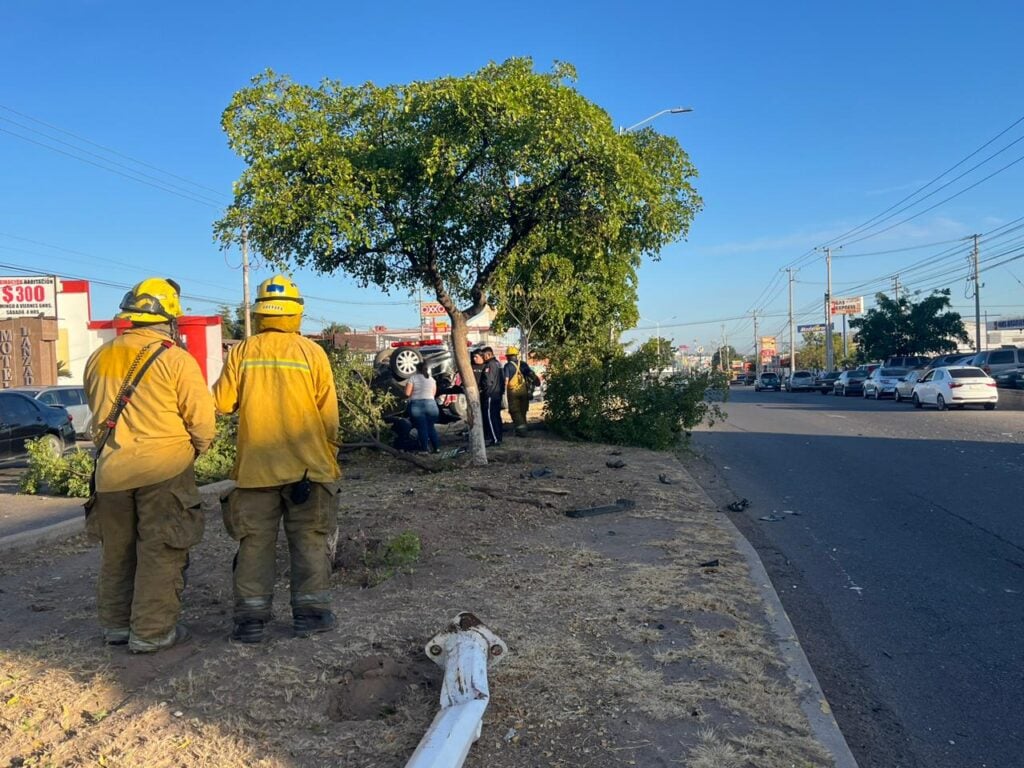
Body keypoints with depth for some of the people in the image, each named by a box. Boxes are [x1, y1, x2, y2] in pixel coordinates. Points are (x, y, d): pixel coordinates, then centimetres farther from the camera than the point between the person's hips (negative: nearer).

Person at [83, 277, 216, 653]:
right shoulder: (176, 360, -11)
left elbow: (97, 409, 15)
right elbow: (202, 419, -11)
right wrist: (194, 450, 8)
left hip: (112, 470, 5)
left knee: (117, 551, 18)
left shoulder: (99, 358, 6)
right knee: (160, 553, 5)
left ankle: (116, 625, 29)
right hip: (164, 470, -5)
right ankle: (152, 632, 10)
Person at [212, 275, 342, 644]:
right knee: (309, 540, 9)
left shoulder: (242, 352, -3)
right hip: (306, 463, -1)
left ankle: (251, 619, 13)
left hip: (256, 465, 1)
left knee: (255, 542, 10)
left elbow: (223, 402, 0)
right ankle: (310, 612, 13)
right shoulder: (312, 352, -5)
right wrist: (330, 453, 10)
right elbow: (328, 413, -3)